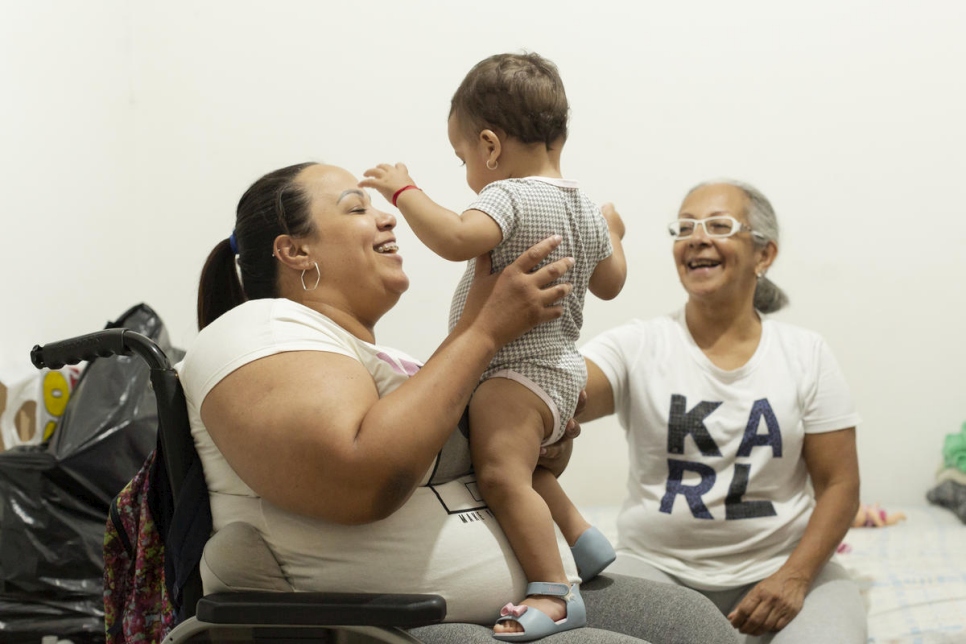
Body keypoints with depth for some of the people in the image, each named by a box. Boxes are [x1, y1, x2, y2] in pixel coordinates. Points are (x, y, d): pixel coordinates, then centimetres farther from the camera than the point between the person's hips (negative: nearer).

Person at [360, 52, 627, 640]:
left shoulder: (509, 197, -18)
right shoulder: (585, 206, 9)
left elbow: (456, 239, -36)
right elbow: (610, 283, 20)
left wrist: (402, 189, -24)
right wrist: (611, 236, 40)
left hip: (518, 370, -11)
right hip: (559, 366, 11)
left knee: (501, 474, -18)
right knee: (520, 462, 30)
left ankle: (554, 592, -19)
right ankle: (583, 537, 32)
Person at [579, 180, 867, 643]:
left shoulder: (807, 356, 3)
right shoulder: (638, 345, 0)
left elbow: (839, 486, 2)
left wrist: (794, 577, -13)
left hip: (778, 567, 0)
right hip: (656, 565, 0)